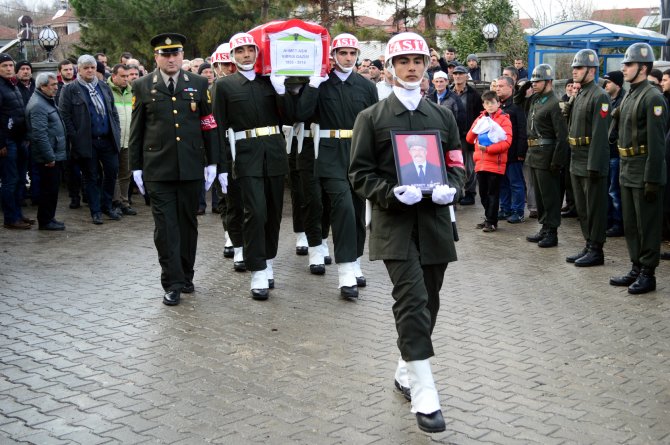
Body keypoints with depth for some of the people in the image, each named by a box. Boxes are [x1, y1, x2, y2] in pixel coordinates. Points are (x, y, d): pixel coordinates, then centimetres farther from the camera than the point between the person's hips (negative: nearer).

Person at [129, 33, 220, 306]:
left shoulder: (198, 84, 6)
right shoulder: (143, 87, 4)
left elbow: (209, 125, 7)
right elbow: (136, 130, 6)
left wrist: (212, 161, 3)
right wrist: (135, 167, 3)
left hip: (191, 168, 2)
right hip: (157, 170, -1)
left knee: (188, 223, 10)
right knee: (165, 227, -3)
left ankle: (186, 276, 24)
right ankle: (172, 283, 3)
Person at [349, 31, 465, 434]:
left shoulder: (443, 116, 12)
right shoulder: (372, 117, 2)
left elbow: (459, 165, 14)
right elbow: (360, 173, -1)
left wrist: (451, 187, -9)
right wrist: (393, 192, -18)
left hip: (435, 219, 4)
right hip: (395, 221, -4)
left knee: (428, 302, 11)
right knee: (412, 299, -15)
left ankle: (407, 371, 32)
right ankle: (424, 395, -13)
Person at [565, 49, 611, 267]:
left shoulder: (600, 96, -13)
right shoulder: (579, 96, 15)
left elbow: (599, 134, -19)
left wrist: (593, 166, -23)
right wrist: (572, 161, 16)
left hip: (592, 163, -9)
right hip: (577, 163, 9)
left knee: (595, 208, -1)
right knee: (581, 208, 14)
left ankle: (596, 251, 7)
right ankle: (588, 246, 24)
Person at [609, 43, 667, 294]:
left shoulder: (653, 98, -14)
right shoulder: (629, 97, 14)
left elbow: (656, 143, -19)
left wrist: (652, 180, -21)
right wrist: (623, 169, 17)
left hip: (644, 175, -9)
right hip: (627, 173, 9)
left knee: (647, 226, 0)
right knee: (630, 225, 14)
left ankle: (648, 274, 8)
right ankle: (636, 269, 24)